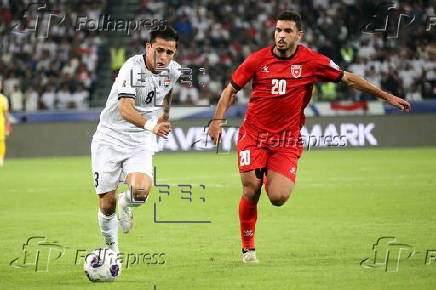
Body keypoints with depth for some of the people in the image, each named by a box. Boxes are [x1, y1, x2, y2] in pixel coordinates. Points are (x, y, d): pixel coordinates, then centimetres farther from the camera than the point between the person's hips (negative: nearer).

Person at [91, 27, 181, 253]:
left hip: (141, 143, 3)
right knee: (107, 204, -4)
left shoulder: (173, 70, -2)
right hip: (110, 138, -3)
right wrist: (150, 125, -51)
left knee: (141, 192, -23)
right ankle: (111, 248, 25)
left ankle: (126, 203, 14)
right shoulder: (133, 68, -21)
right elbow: (125, 109, -35)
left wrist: (164, 120, 35)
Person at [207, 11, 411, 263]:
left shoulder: (312, 61, -4)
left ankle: (272, 177, 24)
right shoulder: (258, 60, -3)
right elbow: (231, 89, 8)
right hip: (253, 136, 0)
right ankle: (248, 247, 14)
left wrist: (387, 96, 5)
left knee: (278, 198, -15)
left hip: (287, 141, 0)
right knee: (251, 193, -9)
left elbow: (349, 79, 5)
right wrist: (218, 121, -3)